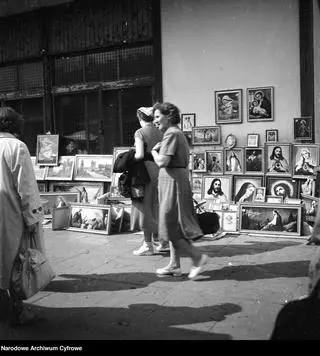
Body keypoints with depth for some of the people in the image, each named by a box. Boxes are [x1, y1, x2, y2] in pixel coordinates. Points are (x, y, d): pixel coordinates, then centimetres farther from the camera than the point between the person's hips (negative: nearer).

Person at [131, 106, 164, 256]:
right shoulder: (160, 132, 9)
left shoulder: (140, 132, -9)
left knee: (145, 207, 2)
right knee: (158, 206, 15)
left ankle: (148, 245, 7)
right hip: (159, 170, 6)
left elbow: (140, 155, -18)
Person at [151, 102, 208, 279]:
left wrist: (154, 151, -5)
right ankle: (174, 265, 19)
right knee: (174, 224, 12)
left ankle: (198, 256, 2)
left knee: (170, 226, -4)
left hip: (172, 180, -10)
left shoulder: (171, 134, -14)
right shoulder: (178, 133, 17)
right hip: (180, 177, 10)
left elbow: (162, 162, -20)